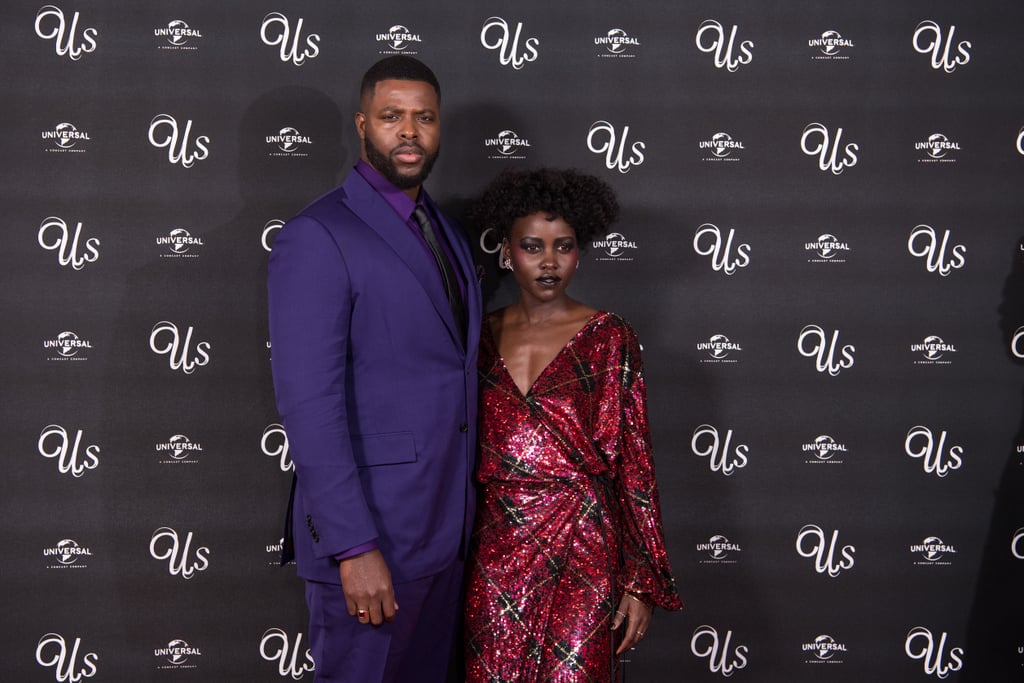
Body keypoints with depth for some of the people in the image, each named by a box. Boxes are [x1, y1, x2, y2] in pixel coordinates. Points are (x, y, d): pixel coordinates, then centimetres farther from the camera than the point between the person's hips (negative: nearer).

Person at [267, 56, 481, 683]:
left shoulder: (446, 232, 13)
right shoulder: (317, 238, -13)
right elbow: (308, 406, -19)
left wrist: (464, 510, 13)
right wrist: (354, 548, -23)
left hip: (446, 532, 8)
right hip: (367, 534, -7)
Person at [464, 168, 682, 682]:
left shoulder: (609, 339, -3)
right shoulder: (482, 338, 6)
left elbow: (634, 464, -4)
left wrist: (641, 582, -7)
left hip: (581, 551, -3)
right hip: (495, 552, 3)